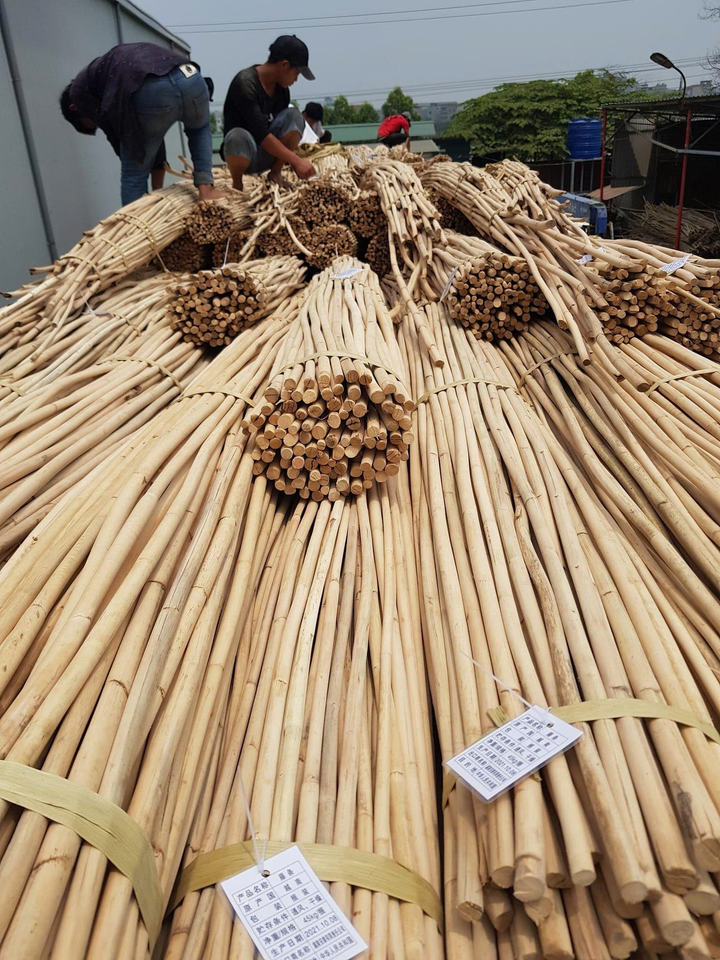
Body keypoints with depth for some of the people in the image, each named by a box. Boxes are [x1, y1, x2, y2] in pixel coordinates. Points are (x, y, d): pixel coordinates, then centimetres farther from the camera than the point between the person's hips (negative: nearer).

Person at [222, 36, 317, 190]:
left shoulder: (281, 89, 4)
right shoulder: (245, 83, -19)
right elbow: (261, 134, -28)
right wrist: (297, 160, -32)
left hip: (267, 157, 6)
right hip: (242, 154, -6)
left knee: (293, 115, -15)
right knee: (239, 136, -40)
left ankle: (275, 173, -4)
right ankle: (237, 185, -12)